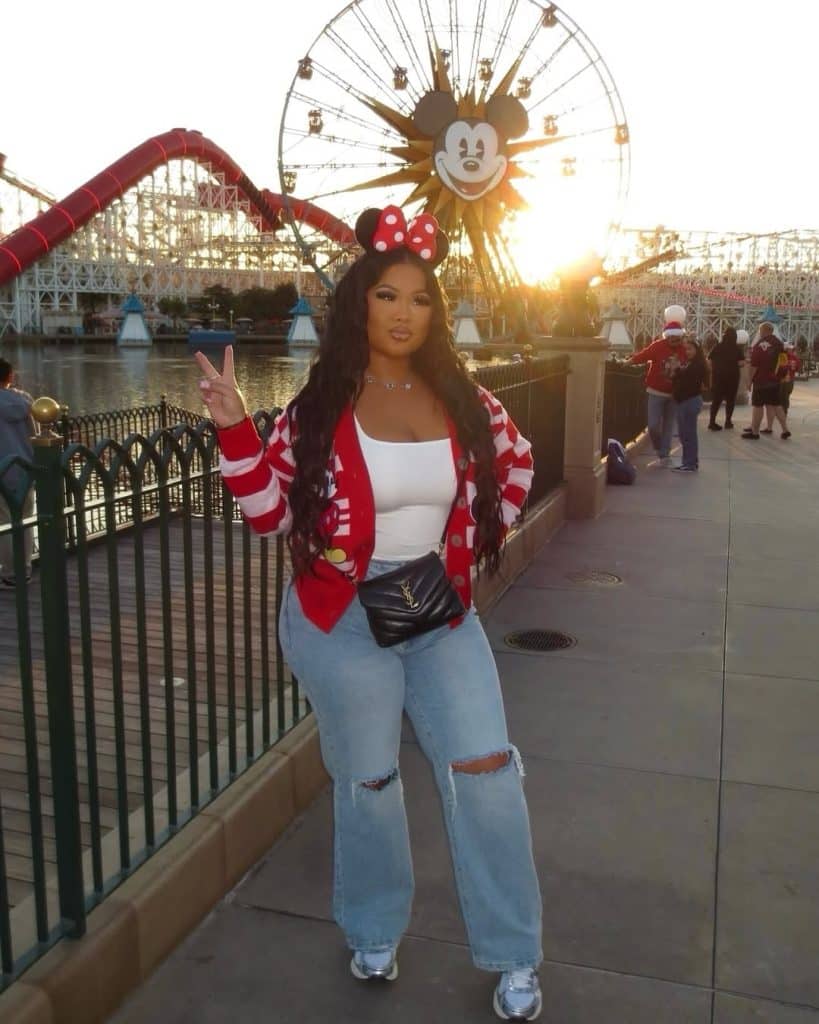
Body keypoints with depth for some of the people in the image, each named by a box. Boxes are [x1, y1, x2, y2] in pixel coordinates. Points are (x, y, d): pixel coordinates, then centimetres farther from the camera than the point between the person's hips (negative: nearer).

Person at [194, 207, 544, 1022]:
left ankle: (513, 958, 23)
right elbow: (273, 513, -9)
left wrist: (475, 544, 5)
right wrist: (235, 430, -21)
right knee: (367, 780, 12)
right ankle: (373, 933, 39)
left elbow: (515, 463, 15)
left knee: (485, 768, 2)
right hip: (342, 621, -2)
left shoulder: (463, 399, -1)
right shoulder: (319, 406, -9)